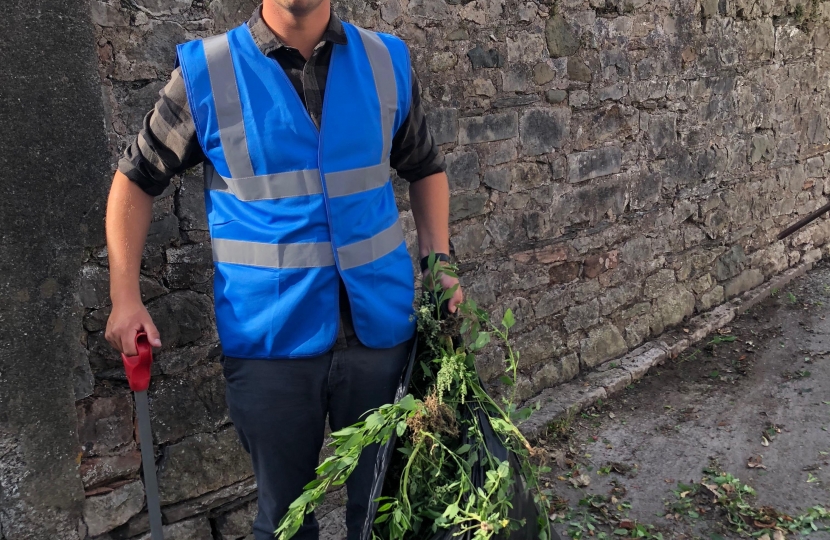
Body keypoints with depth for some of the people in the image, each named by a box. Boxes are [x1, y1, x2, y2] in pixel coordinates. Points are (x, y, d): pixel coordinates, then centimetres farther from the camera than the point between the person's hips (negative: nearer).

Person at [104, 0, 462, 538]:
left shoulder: (387, 63, 1)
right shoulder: (205, 73, -6)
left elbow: (426, 168, 15)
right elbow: (136, 180, 5)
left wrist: (439, 261, 2)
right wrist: (125, 298, -1)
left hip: (381, 326, 2)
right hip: (270, 337, -2)